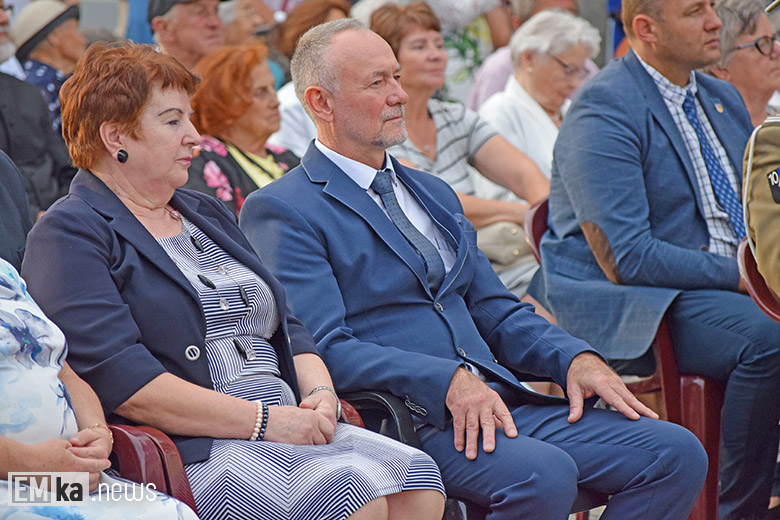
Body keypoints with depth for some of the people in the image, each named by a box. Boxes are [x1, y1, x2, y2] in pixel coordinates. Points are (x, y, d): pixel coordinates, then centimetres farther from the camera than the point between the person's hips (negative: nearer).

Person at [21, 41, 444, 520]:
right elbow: (118, 378, -15)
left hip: (288, 427, 8)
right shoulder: (69, 235, -1)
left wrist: (319, 392, 0)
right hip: (189, 452, -8)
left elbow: (287, 327, 24)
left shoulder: (206, 213, 25)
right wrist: (262, 420, -16)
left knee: (418, 481, -18)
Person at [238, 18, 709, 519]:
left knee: (677, 455, -9)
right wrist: (448, 380, -24)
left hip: (498, 402, 8)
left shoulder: (433, 192, 24)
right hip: (404, 418, -8)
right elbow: (323, 348, -14)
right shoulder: (281, 211, -2)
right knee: (544, 477, -35)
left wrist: (575, 358, 5)